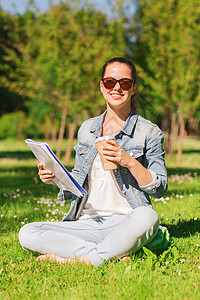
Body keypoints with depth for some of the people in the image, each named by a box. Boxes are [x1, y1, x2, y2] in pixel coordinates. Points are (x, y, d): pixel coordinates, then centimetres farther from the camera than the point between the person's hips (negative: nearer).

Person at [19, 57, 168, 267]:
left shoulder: (149, 132, 3)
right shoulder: (86, 128, 15)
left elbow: (160, 188, -1)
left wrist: (129, 162, -16)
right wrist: (56, 178, 0)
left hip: (125, 222, -4)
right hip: (87, 223, 4)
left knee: (147, 217, -39)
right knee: (27, 233, -19)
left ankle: (84, 260, -24)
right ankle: (115, 253, -23)